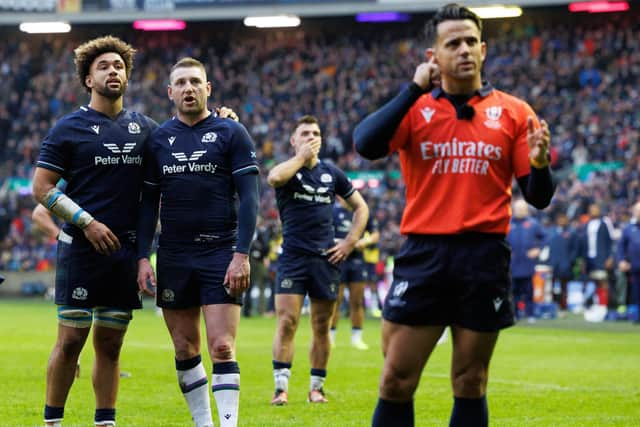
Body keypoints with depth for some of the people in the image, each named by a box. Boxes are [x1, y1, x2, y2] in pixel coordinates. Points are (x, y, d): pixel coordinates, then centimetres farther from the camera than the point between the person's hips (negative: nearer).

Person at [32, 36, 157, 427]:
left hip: (126, 250, 4)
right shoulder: (69, 128, -1)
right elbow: (42, 187, -3)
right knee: (71, 340, -4)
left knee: (110, 344, 8)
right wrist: (87, 222, -12)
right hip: (81, 248, -4)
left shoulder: (145, 128, 12)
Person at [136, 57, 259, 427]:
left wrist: (241, 255, -13)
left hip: (221, 254, -4)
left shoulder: (231, 133, -1)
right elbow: (149, 202, 12)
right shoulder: (158, 139, 9)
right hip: (173, 257, 4)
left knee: (222, 348, -11)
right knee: (185, 350, 6)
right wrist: (143, 258, 3)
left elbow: (249, 198, -5)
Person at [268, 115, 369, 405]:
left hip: (325, 259, 3)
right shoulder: (289, 170, 0)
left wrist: (350, 242, 7)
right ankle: (281, 388, -8)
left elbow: (360, 207, 19)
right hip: (292, 258, -3)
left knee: (321, 327, 5)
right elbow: (274, 177, -27)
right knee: (286, 322, -11)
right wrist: (302, 156, -14)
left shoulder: (332, 173, 10)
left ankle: (316, 388, 14)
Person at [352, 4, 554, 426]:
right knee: (396, 383, 0)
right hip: (424, 253, 0)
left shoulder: (513, 113, 6)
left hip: (485, 258, 0)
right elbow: (366, 144, -14)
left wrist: (540, 165, -16)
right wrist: (414, 89, -13)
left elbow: (538, 198, 6)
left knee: (470, 386, 7)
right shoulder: (414, 108, 5)